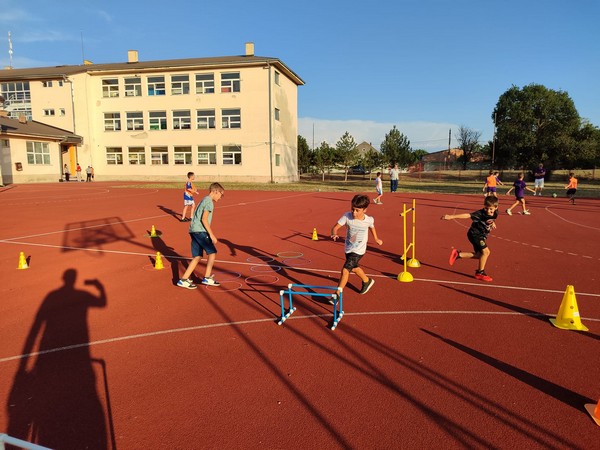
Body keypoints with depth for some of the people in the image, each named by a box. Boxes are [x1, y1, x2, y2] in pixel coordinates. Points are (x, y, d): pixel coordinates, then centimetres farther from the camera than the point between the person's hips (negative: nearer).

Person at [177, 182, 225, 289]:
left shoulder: (204, 200, 22)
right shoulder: (209, 201, -8)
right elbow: (204, 219, -16)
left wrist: (209, 234, 25)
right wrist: (211, 235, -16)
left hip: (193, 230, 9)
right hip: (200, 231, -9)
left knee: (197, 256, 9)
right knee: (212, 252, 0)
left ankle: (184, 279, 5)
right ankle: (207, 278, 3)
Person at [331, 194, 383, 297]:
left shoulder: (369, 220, -17)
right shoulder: (347, 216, -18)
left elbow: (372, 227, 8)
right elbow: (335, 227, -21)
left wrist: (376, 239, 23)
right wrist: (334, 234, -44)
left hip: (358, 251, -4)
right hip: (348, 248, 4)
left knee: (345, 270, -15)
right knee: (353, 267, 27)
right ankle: (367, 281, 55)